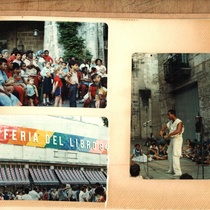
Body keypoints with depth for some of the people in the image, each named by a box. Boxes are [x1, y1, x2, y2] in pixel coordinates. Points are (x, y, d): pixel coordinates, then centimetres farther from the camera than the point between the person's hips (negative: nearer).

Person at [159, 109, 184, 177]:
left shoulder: (179, 122, -15)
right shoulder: (170, 122, 11)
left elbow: (177, 131, -29)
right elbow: (165, 126, 24)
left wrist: (168, 135, -29)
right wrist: (161, 130, 0)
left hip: (177, 139, -9)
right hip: (172, 139, 9)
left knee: (175, 155, -14)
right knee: (170, 154, 15)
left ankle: (178, 172, -14)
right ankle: (171, 170, 27)